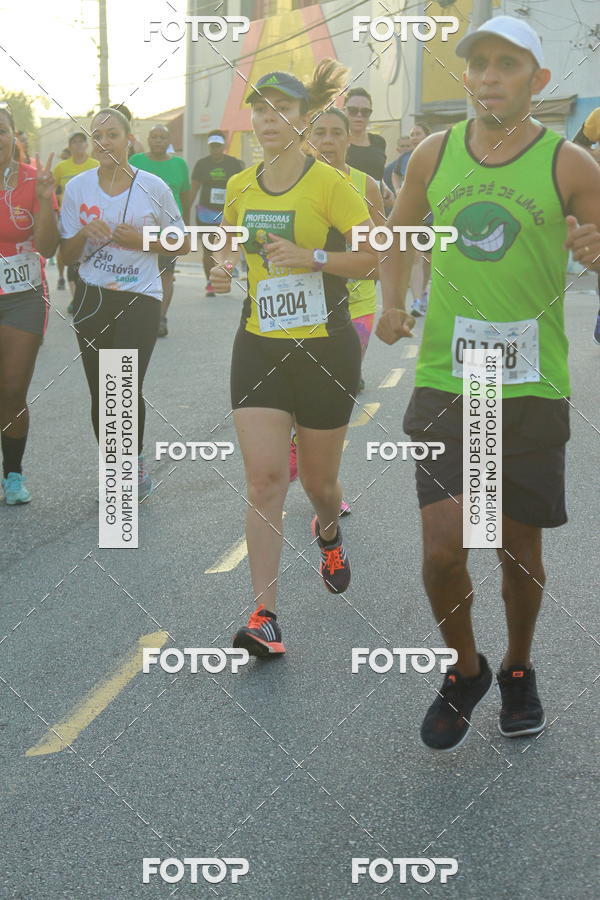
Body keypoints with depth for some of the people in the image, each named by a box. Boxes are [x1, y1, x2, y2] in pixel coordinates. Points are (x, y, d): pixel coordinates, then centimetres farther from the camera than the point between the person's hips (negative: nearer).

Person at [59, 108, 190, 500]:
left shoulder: (153, 187, -4)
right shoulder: (78, 187, 2)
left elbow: (184, 244, 5)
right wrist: (85, 234, -14)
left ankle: (136, 461, 13)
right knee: (101, 394, 5)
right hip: (93, 298, 3)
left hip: (140, 298, -3)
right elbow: (67, 256, 7)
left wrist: (142, 241, -11)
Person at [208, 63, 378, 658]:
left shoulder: (329, 183, -10)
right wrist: (222, 269, 1)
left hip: (324, 348, -3)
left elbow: (378, 256, -11)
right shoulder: (240, 187, 5)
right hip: (259, 346, 3)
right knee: (263, 478, -8)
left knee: (318, 480, 11)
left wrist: (312, 256, -22)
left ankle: (328, 532, 49)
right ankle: (264, 616, -5)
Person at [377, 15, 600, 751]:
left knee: (519, 547, 9)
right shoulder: (434, 155, 4)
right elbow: (398, 235, 19)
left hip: (531, 387, -1)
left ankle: (518, 669, 36)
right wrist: (390, 300, 2)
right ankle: (464, 670, 20)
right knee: (443, 545, -7)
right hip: (444, 381, 1)